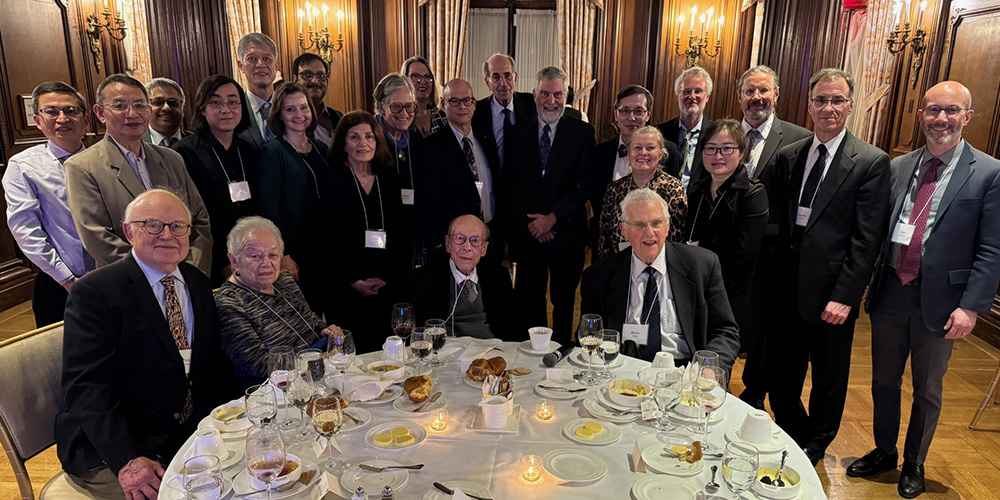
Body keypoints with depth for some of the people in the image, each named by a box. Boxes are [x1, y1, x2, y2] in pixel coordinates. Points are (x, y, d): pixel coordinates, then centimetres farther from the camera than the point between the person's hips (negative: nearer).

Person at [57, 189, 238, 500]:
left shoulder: (198, 283, 10)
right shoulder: (93, 292, -9)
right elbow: (85, 385, -17)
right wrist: (127, 460, -28)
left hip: (194, 433, 5)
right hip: (111, 448, -5)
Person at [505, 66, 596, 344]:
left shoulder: (582, 133, 0)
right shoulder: (518, 133, 6)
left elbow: (585, 184, -7)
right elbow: (511, 184, 2)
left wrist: (552, 217, -14)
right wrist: (533, 222, -8)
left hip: (567, 232, -1)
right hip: (527, 234, 2)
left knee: (564, 300, 11)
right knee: (529, 300, 11)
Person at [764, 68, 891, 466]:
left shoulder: (871, 162, -6)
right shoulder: (788, 156, 7)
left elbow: (867, 239, -11)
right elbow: (775, 223, 7)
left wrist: (845, 297, -15)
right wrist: (769, 280, 0)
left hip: (832, 294, -3)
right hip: (786, 288, 4)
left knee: (829, 378, 15)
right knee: (781, 375, 13)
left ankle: (815, 445, 38)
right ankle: (793, 435, 38)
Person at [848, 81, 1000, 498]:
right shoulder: (898, 167, 5)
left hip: (939, 300, -3)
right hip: (890, 292, 3)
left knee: (927, 391, 14)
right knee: (884, 381, 17)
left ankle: (914, 464, 35)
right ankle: (884, 452, 38)